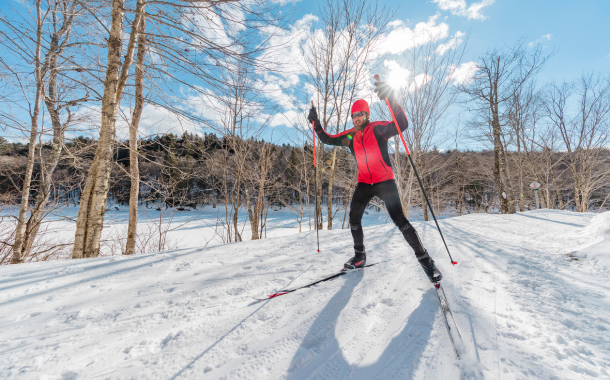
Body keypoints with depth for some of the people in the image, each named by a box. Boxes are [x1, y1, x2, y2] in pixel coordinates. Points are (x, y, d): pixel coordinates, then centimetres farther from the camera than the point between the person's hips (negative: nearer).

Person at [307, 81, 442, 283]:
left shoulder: (378, 129, -6)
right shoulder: (350, 136, 8)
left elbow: (402, 125, -22)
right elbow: (328, 139, 12)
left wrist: (391, 99, -34)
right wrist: (316, 122, 1)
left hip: (385, 181, -5)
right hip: (364, 183, 5)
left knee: (399, 220, -11)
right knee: (353, 219, 4)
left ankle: (424, 259, 5)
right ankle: (360, 256, 23)